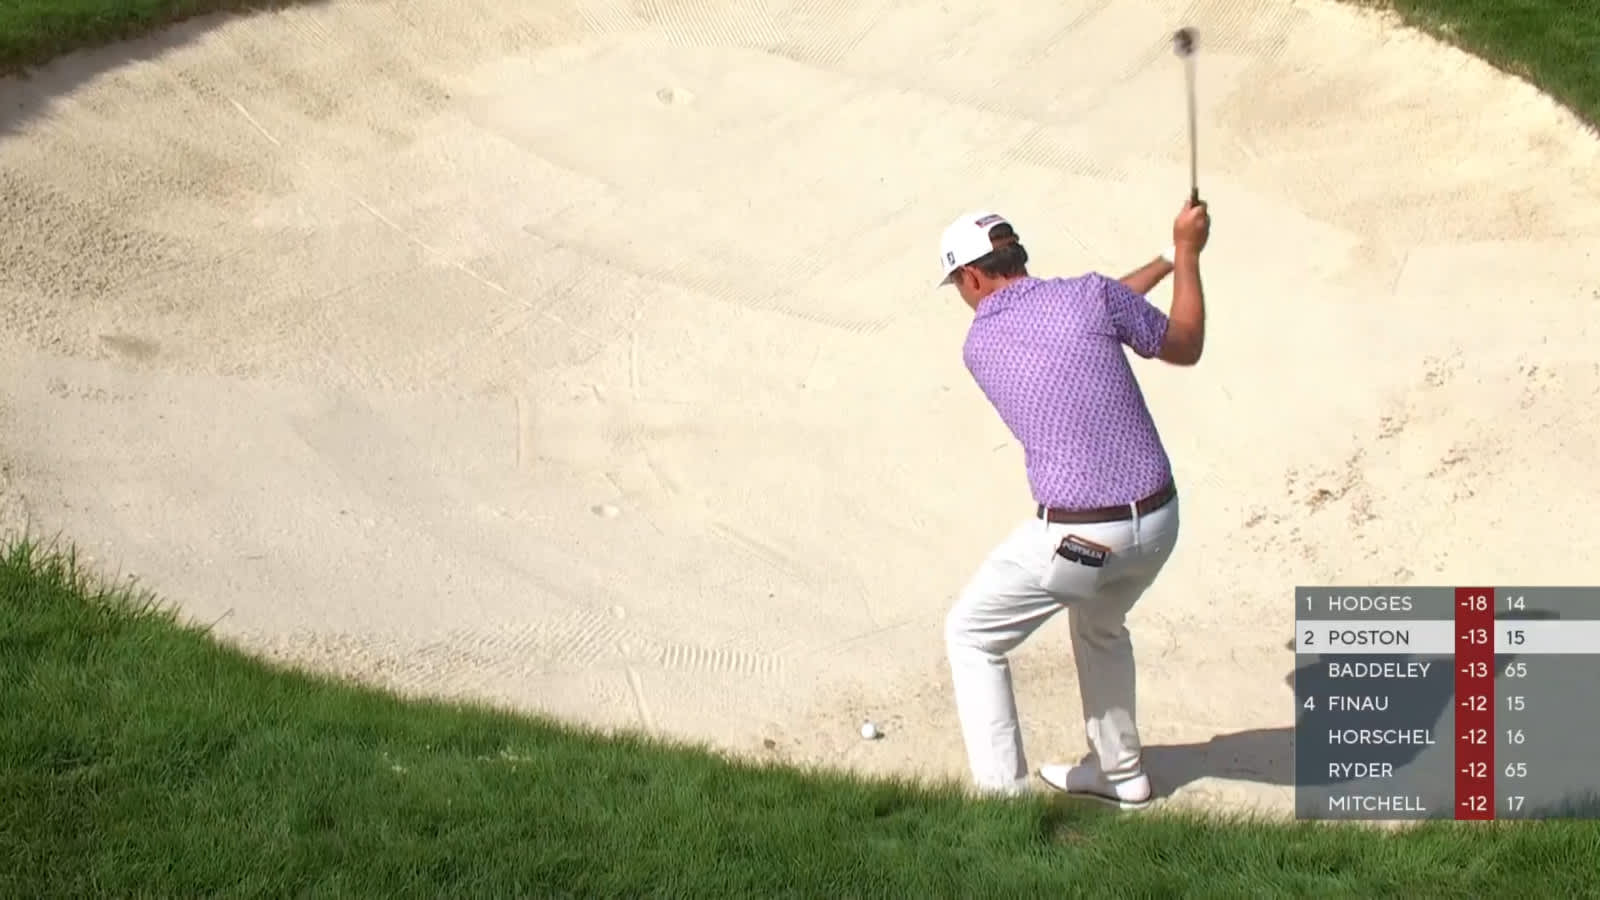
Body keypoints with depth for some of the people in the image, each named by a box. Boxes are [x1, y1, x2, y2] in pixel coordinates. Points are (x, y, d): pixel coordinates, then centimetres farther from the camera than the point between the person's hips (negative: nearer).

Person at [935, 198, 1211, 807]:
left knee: (971, 636, 16)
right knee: (1100, 625, 33)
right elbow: (1185, 347, 10)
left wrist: (1164, 261, 25)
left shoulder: (978, 346, 1)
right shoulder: (1090, 295, -5)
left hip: (1074, 539, -3)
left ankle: (1002, 795, 8)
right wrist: (1185, 254, 21)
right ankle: (1117, 773, 42)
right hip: (1156, 526, 4)